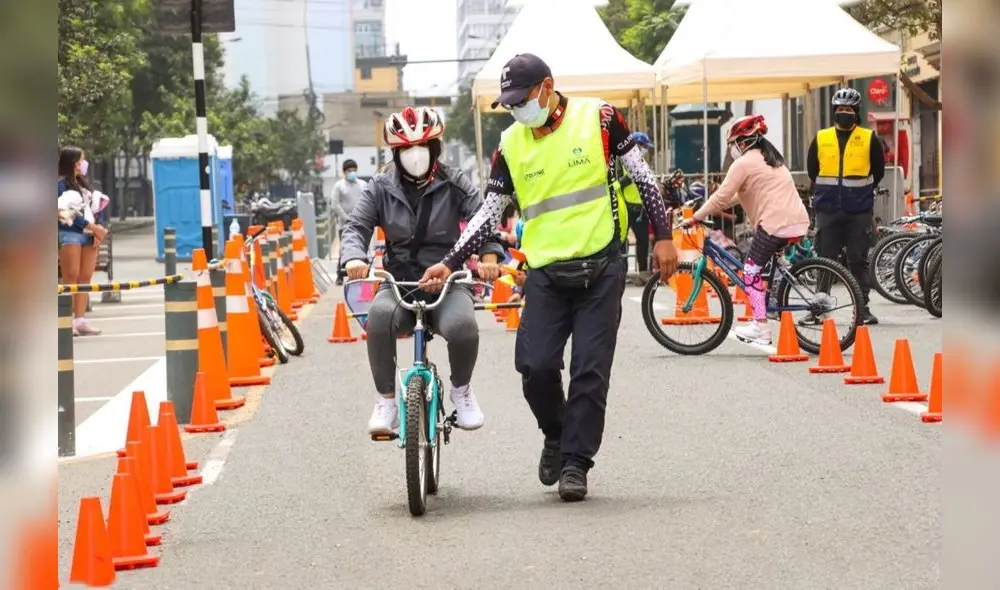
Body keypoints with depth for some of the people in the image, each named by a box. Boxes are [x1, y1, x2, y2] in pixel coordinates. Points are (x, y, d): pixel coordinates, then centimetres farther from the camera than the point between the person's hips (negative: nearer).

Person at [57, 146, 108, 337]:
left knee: (85, 278, 1)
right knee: (70, 278, -12)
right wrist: (92, 226, -11)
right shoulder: (61, 184, -3)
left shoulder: (83, 183, 21)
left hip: (88, 234, 7)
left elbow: (93, 209, 18)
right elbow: (66, 212, -11)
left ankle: (79, 321, 2)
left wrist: (98, 228, -1)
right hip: (70, 234, -7)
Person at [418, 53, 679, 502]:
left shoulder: (598, 118, -3)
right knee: (535, 365, -10)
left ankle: (575, 461, 7)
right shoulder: (511, 145, 5)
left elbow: (642, 176, 4)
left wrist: (663, 237, 2)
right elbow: (490, 212, 8)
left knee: (590, 370, -3)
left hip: (601, 267, -2)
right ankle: (557, 435, 17)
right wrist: (450, 262, 0)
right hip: (546, 273, 2)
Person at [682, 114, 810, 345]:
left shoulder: (744, 163, -3)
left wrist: (696, 217, 1)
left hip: (776, 223, -9)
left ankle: (760, 327, -7)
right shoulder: (770, 158, 27)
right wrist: (712, 209, 28)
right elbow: (740, 194, 32)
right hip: (799, 221, 9)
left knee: (751, 269, 0)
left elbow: (722, 197, -7)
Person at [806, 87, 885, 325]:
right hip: (828, 211, 1)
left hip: (859, 212, -1)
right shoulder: (820, 139, 5)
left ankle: (863, 308, 9)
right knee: (825, 261, 4)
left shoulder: (869, 139, 2)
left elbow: (878, 172, 12)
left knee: (858, 261, 3)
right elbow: (812, 171, 17)